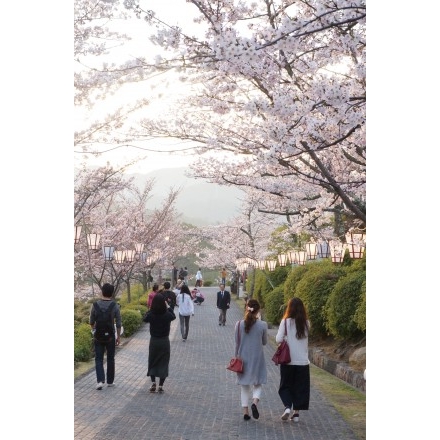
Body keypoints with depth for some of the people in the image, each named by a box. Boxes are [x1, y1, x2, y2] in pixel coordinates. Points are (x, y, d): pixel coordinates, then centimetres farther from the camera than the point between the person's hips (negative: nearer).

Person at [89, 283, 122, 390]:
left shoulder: (95, 305, -6)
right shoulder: (115, 306, -9)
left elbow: (91, 322, 2)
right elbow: (118, 324, -6)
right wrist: (118, 337, 6)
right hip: (110, 336, 0)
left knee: (98, 359, 6)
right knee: (110, 359, 14)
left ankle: (100, 380, -10)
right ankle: (110, 381, 21)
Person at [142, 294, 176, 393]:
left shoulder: (151, 315, -14)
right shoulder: (167, 315, -14)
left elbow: (144, 319, 9)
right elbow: (174, 316, 10)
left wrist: (150, 309, 10)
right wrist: (168, 307, 20)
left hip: (153, 341, 1)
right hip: (164, 341, -1)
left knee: (152, 362, 17)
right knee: (163, 363, 9)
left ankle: (153, 382, 5)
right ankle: (160, 386, 9)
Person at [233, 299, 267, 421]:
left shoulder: (239, 324, -6)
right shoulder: (262, 325, -10)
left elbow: (237, 343, 0)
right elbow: (264, 342, 4)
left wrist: (237, 357, 13)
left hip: (243, 359, 1)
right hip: (257, 359, -1)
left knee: (244, 386, 12)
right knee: (257, 384, 11)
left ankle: (245, 411, 9)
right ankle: (255, 402, -15)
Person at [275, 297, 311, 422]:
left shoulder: (286, 321, -9)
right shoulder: (306, 323, -1)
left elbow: (278, 339, -13)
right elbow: (305, 338, 10)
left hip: (288, 360, -2)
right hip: (303, 361, 2)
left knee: (285, 386, 13)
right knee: (300, 387, 12)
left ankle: (287, 407, -6)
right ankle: (296, 413, 13)